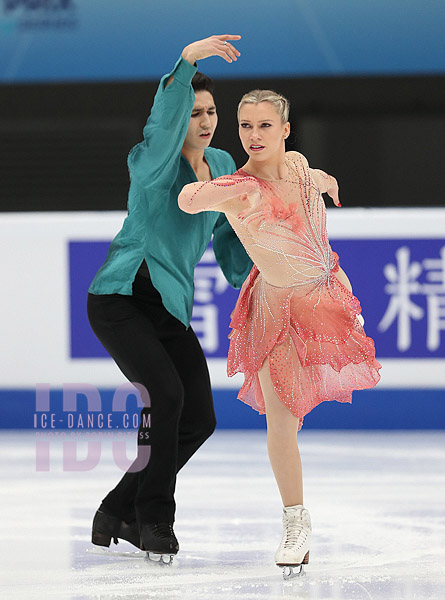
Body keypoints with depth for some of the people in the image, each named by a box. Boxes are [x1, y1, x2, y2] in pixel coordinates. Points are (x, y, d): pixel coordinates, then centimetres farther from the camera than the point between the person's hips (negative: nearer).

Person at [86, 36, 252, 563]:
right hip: (119, 297, -7)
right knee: (165, 393, -23)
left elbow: (228, 237, 22)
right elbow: (164, 124, -33)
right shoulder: (153, 161, -10)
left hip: (171, 308, 7)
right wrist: (186, 62, -45)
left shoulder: (222, 165, 11)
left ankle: (119, 513, 12)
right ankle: (154, 518, -8)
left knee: (199, 419, -2)